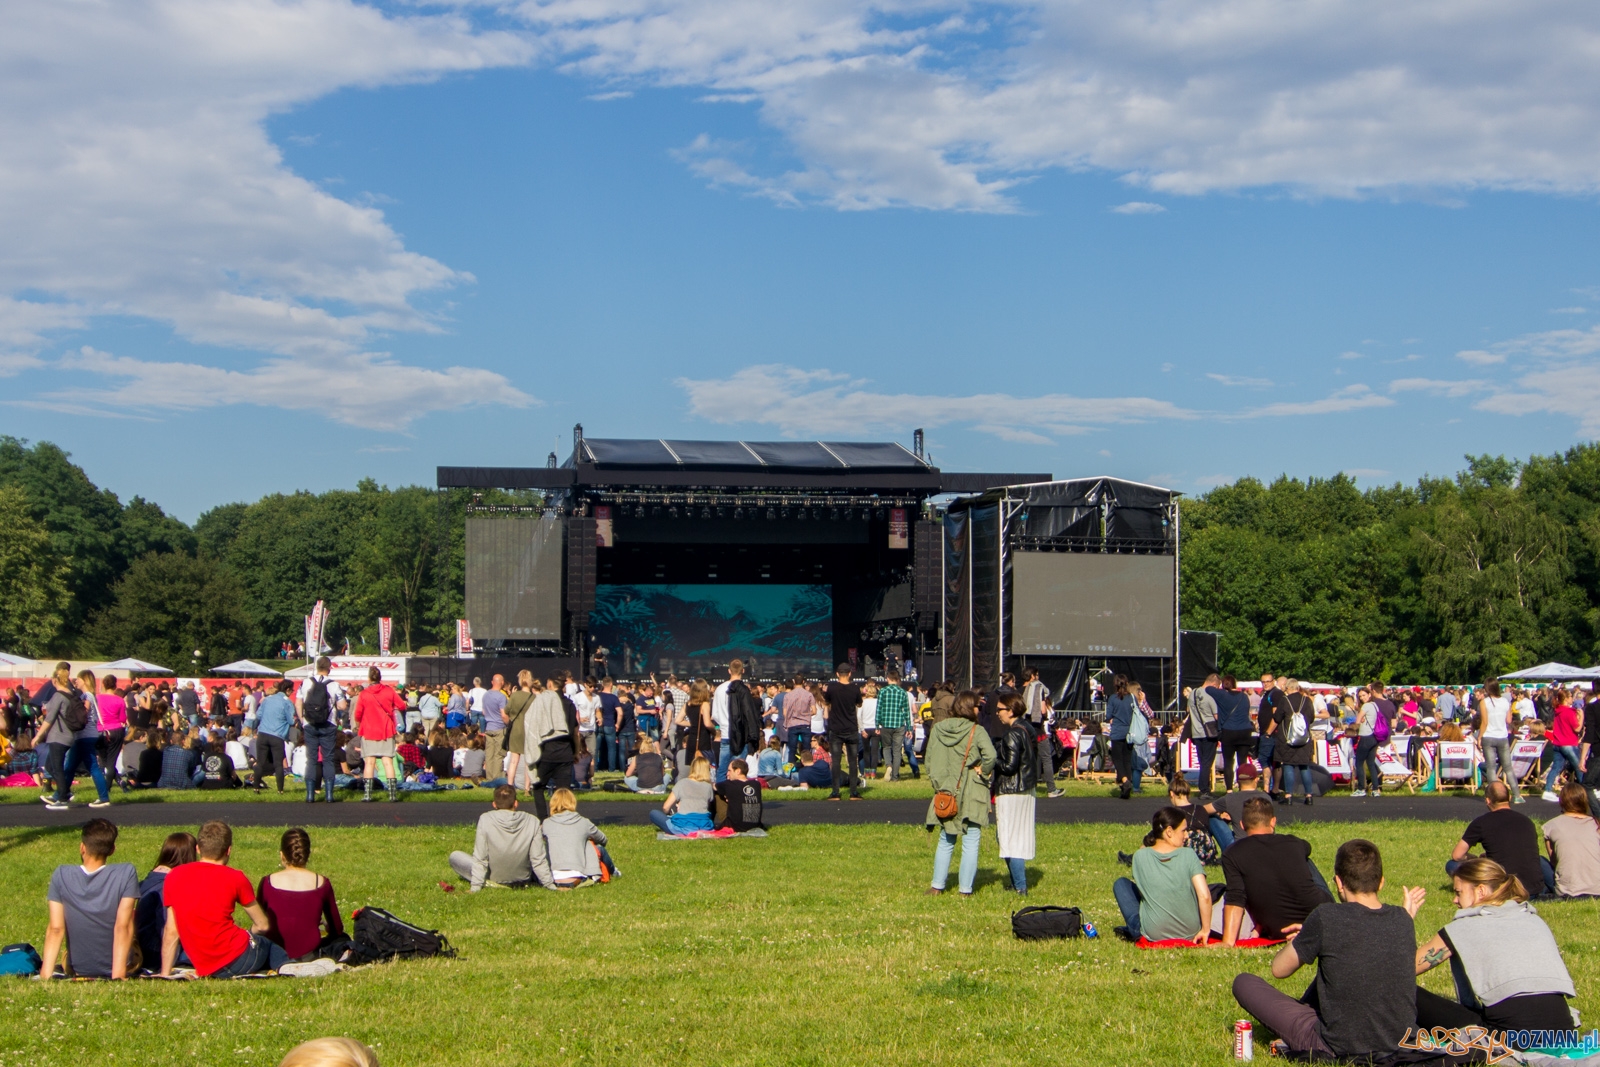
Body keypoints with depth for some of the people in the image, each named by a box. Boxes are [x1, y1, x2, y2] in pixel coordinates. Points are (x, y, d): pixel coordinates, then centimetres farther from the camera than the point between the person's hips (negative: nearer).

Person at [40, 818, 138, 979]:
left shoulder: (61, 875, -14)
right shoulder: (126, 873, -19)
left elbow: (55, 929, -16)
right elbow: (123, 927, -23)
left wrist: (45, 975, -16)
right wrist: (118, 974, -23)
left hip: (78, 970, 1)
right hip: (120, 964, -1)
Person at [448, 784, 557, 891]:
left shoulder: (485, 819, -17)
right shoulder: (532, 821, -15)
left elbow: (480, 858, -16)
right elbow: (538, 858, -10)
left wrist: (475, 887, -9)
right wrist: (550, 884, 0)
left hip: (494, 878, -2)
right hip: (523, 882, 2)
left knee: (455, 856, 14)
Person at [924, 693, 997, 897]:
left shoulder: (937, 729, 3)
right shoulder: (977, 732, -10)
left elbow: (929, 760, 6)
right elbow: (990, 755, -25)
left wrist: (937, 784, 10)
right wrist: (982, 771, -7)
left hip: (945, 794, 4)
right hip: (971, 795, -4)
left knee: (945, 841, 16)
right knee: (970, 843, 3)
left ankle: (937, 886, 16)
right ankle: (966, 889, 3)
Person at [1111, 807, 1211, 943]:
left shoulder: (1140, 856, -8)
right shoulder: (1188, 854, -11)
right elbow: (1205, 896, -16)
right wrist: (1205, 930, -8)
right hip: (1190, 933, 0)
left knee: (1121, 884, 18)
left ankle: (1136, 929, 7)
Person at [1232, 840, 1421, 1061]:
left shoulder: (1327, 918, -20)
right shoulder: (1403, 919, -5)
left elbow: (1279, 969, -6)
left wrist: (1299, 940, 12)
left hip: (1341, 1049, -6)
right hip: (1399, 1042, 6)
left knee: (1244, 983, 7)